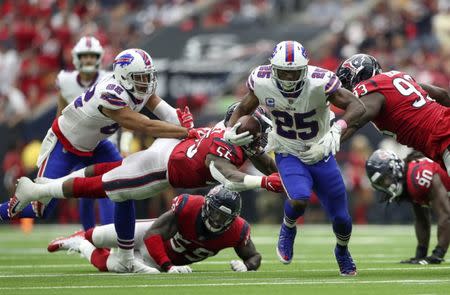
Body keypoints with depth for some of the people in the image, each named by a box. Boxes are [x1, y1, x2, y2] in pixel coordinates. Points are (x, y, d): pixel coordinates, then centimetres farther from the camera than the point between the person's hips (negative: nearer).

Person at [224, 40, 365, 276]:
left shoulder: (319, 82, -27)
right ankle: (288, 229, 5)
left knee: (341, 219, 6)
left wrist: (337, 129, -46)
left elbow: (357, 106, -29)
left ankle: (342, 252, 42)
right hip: (289, 156, 0)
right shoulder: (262, 82, -18)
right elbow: (244, 108, 1)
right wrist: (230, 130, -18)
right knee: (300, 199, -31)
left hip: (321, 154, 0)